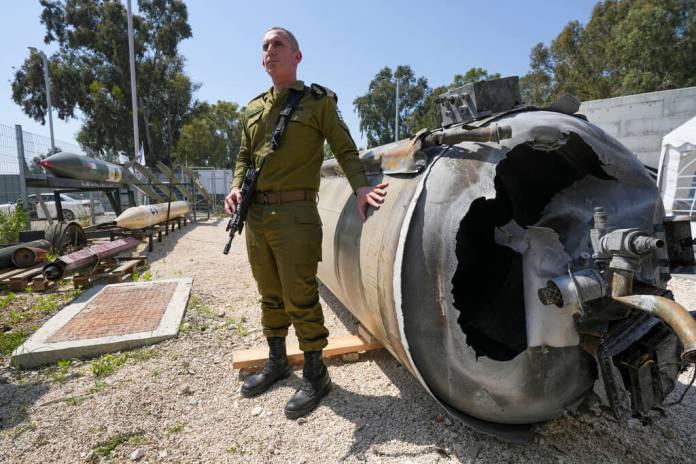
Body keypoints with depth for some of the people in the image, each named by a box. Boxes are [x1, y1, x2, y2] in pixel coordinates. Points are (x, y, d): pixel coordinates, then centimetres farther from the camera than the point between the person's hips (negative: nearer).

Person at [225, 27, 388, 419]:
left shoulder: (319, 100, 4)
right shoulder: (253, 109, 19)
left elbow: (345, 149, 0)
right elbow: (244, 156, 21)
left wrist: (361, 186, -18)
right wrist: (236, 186, 1)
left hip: (295, 214, -6)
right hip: (255, 214, 6)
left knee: (300, 298, -2)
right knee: (270, 295, 15)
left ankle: (316, 375, 16)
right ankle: (276, 363, 32)